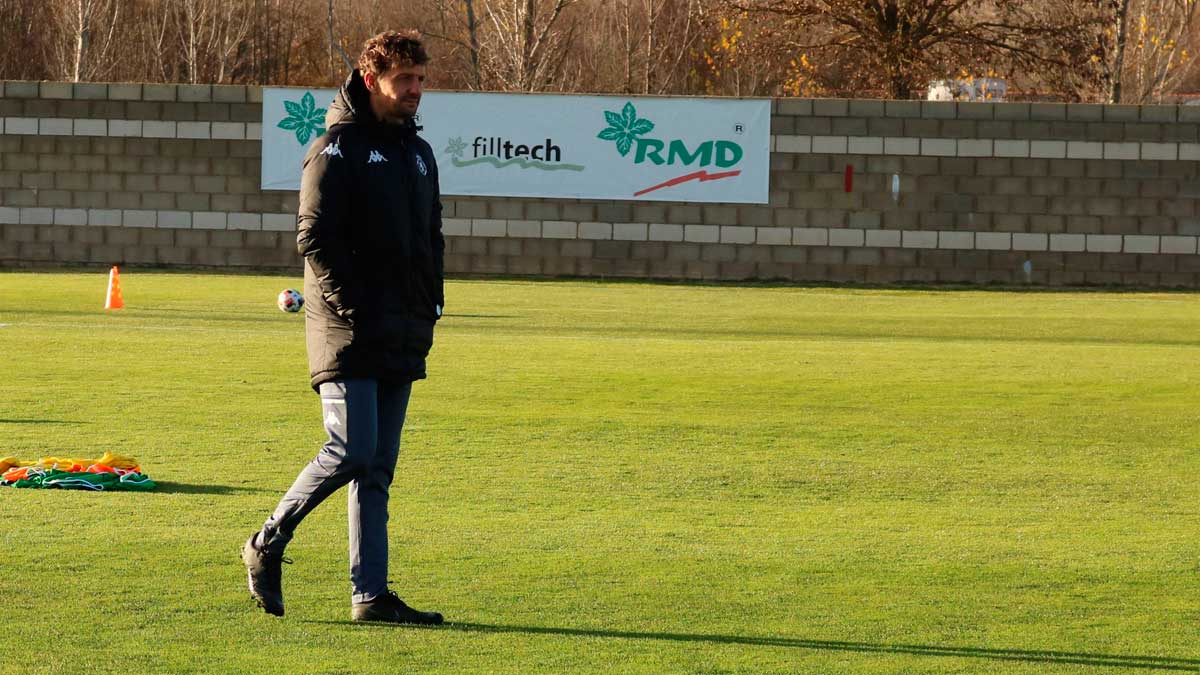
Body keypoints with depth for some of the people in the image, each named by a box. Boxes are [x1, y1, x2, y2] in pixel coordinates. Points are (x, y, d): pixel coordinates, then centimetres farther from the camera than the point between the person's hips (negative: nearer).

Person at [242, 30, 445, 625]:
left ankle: (370, 595, 6)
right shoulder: (338, 147, -7)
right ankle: (267, 545, 4)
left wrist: (429, 307, 12)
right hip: (348, 336, -7)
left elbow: (431, 239, 25)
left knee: (378, 468, 6)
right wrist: (352, 308, -17)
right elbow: (314, 240, -13)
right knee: (352, 450, -15)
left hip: (402, 340, 7)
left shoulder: (418, 152, 18)